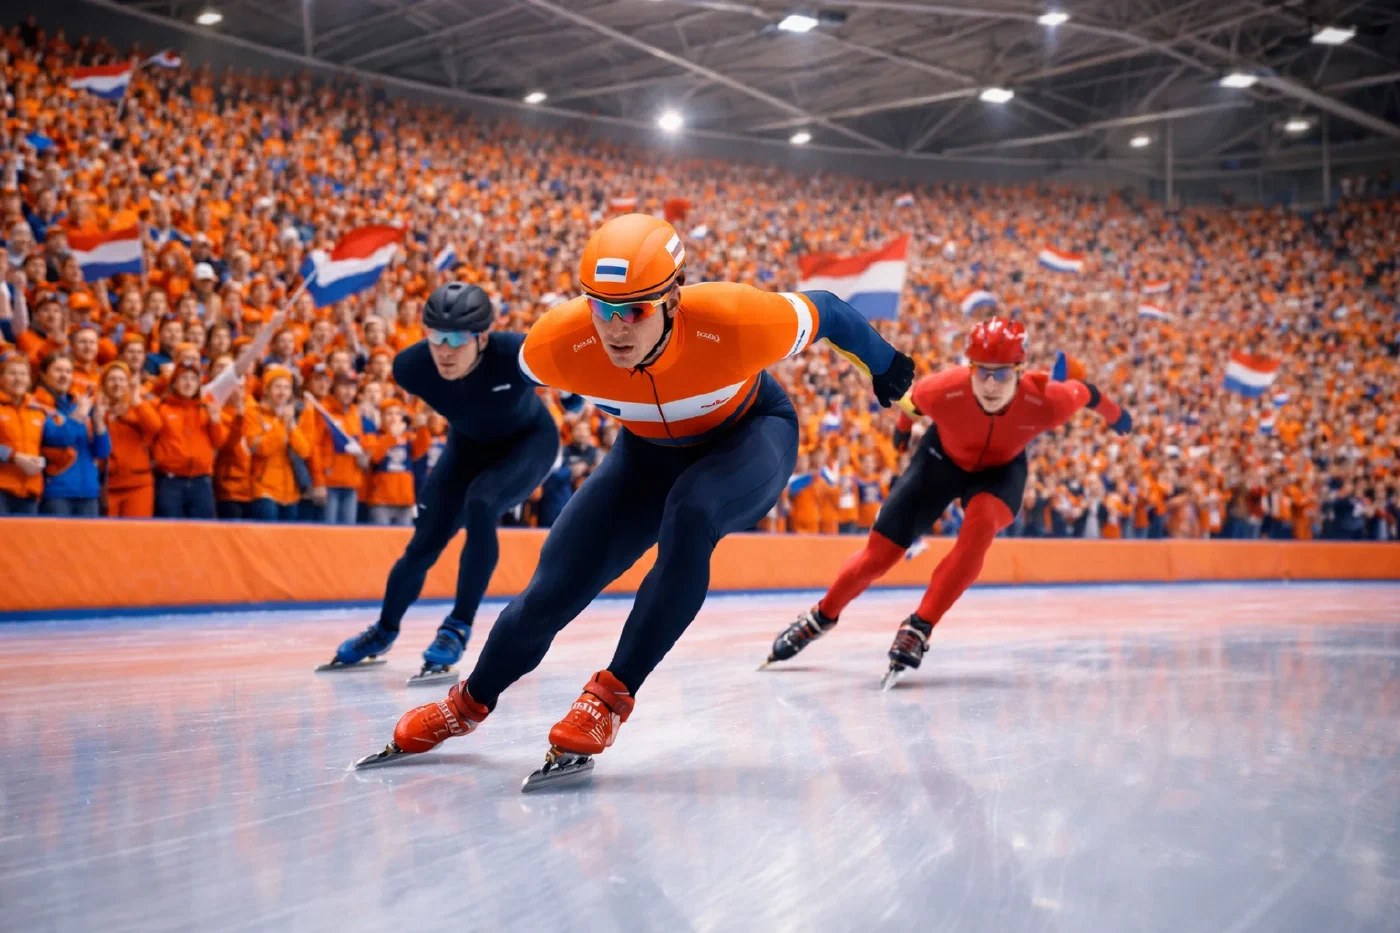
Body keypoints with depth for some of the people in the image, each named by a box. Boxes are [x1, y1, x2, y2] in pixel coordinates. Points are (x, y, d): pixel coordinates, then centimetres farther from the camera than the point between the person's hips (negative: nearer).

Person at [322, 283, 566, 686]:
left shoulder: (519, 354, -39)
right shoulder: (411, 366, -27)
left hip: (529, 440, -3)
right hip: (469, 443, 3)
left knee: (480, 503, -31)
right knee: (425, 542, 0)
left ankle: (458, 628, -17)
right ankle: (384, 631, 28)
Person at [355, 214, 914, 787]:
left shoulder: (734, 323, -39)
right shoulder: (557, 346, -31)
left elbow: (825, 312, -18)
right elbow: (523, 369, -4)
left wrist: (883, 364, 0)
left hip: (750, 433, -2)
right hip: (650, 450, 3)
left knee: (690, 516, -37)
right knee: (555, 589, -4)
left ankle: (611, 698, -24)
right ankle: (470, 704, 25)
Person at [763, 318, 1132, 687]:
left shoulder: (1046, 401, -34)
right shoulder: (942, 391, -35)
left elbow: (1083, 392, -11)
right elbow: (913, 398, -10)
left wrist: (1115, 415, 11)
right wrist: (903, 429, 12)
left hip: (1001, 468, 0)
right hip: (942, 458, 0)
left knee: (980, 524, -34)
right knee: (880, 553, -3)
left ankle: (919, 628, -26)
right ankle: (822, 616, 24)